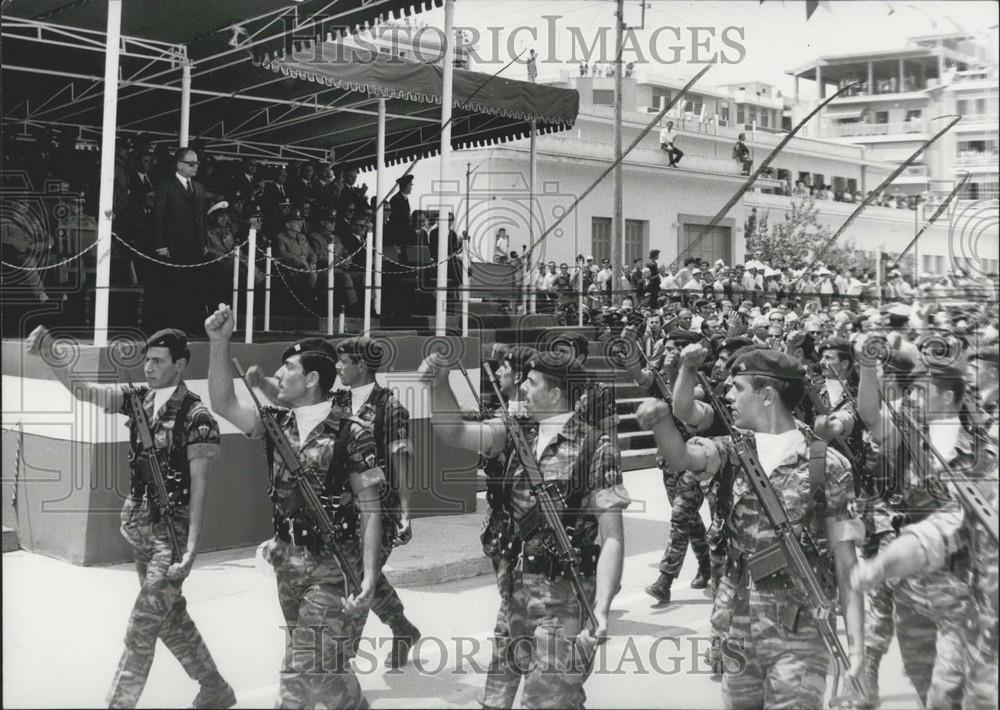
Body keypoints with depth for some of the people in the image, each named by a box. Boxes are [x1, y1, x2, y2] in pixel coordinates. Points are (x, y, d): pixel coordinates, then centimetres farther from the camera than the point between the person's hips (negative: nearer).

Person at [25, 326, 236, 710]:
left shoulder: (196, 417, -15)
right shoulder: (139, 399, 3)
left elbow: (199, 486, -17)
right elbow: (80, 389, 0)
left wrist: (191, 549, -22)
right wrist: (48, 356, -18)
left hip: (172, 531, -7)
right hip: (140, 526, 7)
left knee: (142, 626, -6)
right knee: (169, 616, 17)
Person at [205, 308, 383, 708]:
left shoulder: (351, 434, -13)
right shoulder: (277, 423, 4)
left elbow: (371, 510, -12)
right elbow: (223, 404, -6)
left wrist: (368, 575, -19)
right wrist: (219, 344, -16)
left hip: (333, 567, -6)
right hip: (288, 562, 6)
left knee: (310, 668, -6)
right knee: (315, 663, 18)